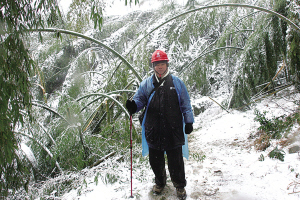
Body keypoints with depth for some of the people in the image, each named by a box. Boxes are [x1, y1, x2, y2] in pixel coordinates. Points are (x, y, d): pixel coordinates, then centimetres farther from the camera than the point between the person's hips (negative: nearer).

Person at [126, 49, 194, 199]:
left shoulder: (177, 83, 5)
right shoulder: (146, 83, 8)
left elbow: (186, 104, 8)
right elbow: (140, 99, 9)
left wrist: (189, 122, 5)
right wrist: (133, 106, -15)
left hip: (173, 130, -2)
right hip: (153, 130, 2)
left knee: (175, 160, 6)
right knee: (155, 159, 14)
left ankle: (180, 185, 29)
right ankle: (159, 182, 39)